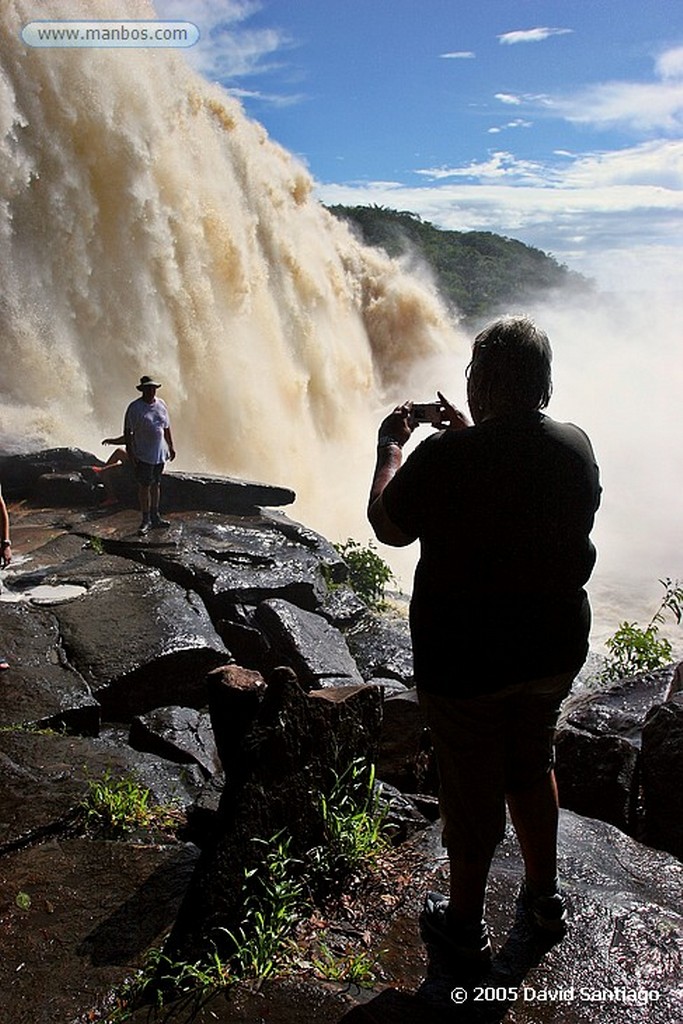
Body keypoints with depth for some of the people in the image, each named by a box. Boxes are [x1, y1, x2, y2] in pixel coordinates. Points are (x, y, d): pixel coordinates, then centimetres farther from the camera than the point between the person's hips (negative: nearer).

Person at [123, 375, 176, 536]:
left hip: (160, 453, 6)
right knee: (144, 486, -1)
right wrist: (129, 452, -15)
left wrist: (170, 446, 17)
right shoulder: (134, 408, -9)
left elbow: (166, 427, 17)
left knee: (156, 484, 14)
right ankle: (146, 520, 6)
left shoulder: (161, 404, 8)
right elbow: (128, 432, -10)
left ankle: (155, 517, 25)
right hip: (143, 455, -5)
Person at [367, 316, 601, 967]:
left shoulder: (446, 458, -24)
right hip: (555, 648, 6)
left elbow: (389, 528, -8)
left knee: (471, 791, 13)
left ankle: (465, 925, 35)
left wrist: (390, 448, 4)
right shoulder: (575, 446, -6)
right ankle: (545, 898, 45)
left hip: (465, 659, -5)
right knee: (532, 766, 27)